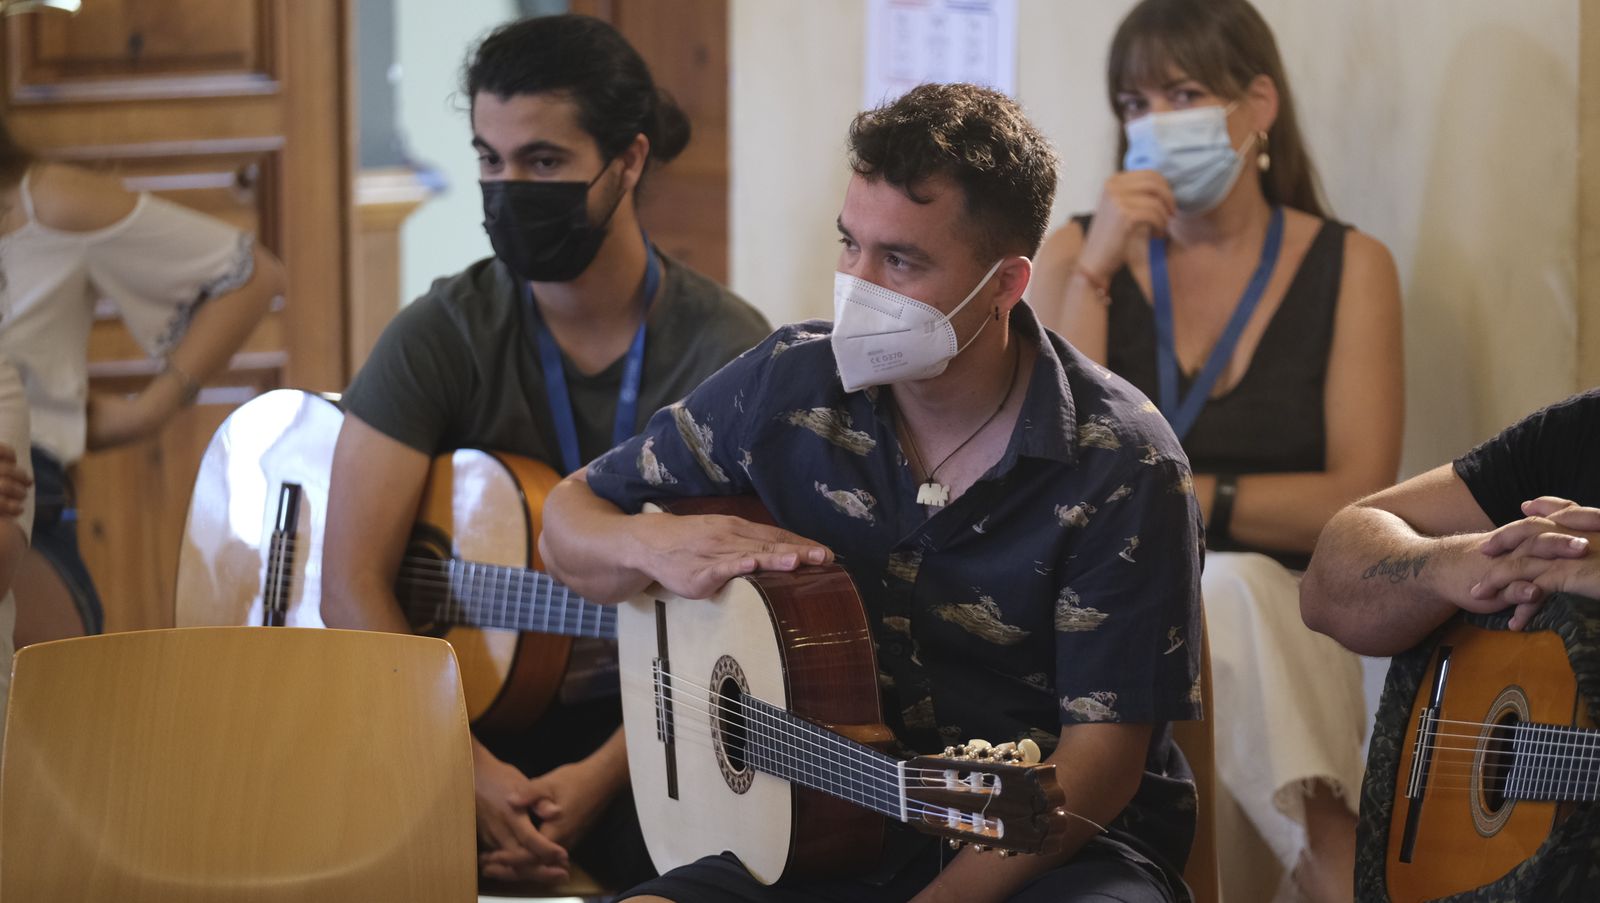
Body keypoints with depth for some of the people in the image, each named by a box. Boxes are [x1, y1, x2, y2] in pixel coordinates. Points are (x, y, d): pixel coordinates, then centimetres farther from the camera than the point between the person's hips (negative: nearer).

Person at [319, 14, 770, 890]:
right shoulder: (442, 335, -2)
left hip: (645, 728, -1)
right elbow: (352, 586, -8)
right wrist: (471, 771, -20)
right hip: (474, 716, 1)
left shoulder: (727, 351, -5)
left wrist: (597, 779, -23)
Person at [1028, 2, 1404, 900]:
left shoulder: (1348, 267, 6)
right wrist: (1095, 274, -10)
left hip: (1280, 617, 0)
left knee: (1230, 593, -34)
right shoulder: (1079, 254, 8)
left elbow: (1359, 505, -4)